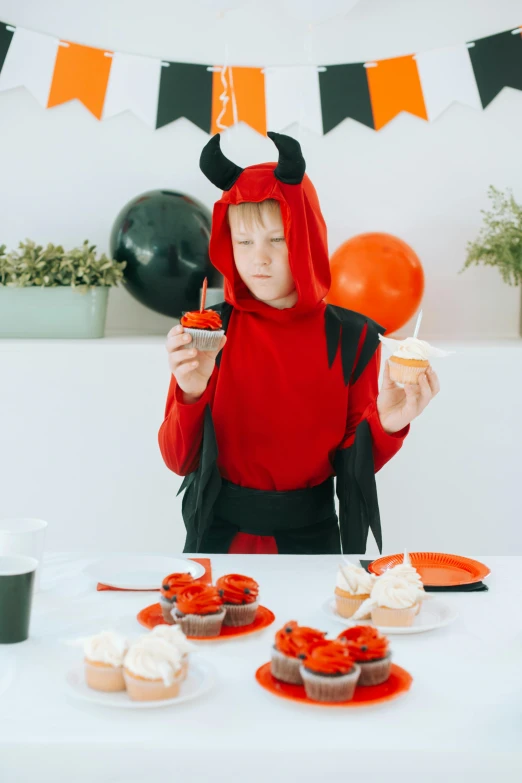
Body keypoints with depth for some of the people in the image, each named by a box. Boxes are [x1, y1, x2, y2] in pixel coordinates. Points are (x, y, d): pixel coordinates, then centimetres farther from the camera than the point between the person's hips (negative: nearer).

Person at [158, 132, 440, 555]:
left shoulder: (353, 337, -10)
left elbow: (354, 462, -4)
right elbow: (179, 460, -9)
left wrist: (387, 425, -24)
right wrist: (191, 393, -27)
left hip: (310, 530, 0)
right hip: (220, 528, 0)